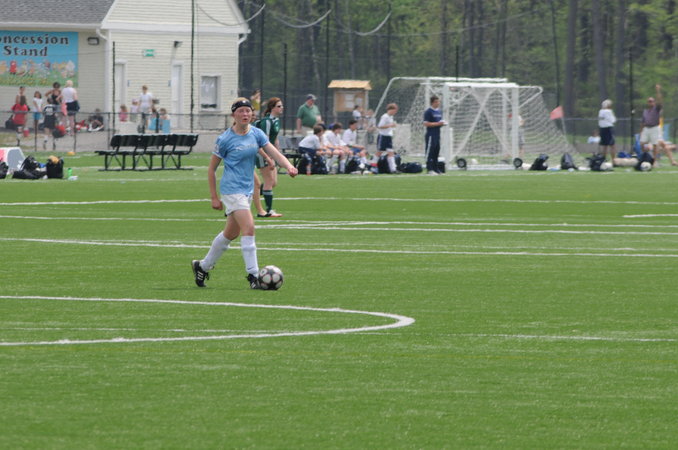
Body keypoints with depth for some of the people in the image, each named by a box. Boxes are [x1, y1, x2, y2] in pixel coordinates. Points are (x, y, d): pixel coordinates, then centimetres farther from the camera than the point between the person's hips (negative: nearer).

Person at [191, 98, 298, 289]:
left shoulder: (256, 134, 6)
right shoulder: (225, 139, -9)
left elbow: (274, 152, -6)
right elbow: (212, 169, -2)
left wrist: (288, 166, -26)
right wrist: (214, 197, -4)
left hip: (247, 190, 7)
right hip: (231, 189, -7)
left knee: (231, 233, 16)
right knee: (248, 227, -18)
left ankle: (202, 266, 33)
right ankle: (253, 275, -17)